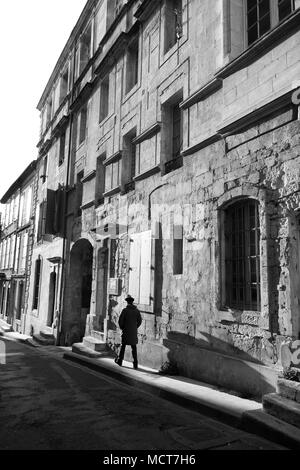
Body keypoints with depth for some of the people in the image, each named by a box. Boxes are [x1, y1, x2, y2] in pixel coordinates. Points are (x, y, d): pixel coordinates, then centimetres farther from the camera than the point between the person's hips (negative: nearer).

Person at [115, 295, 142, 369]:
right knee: (134, 347, 6)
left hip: (126, 332, -3)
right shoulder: (137, 310, 1)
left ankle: (119, 360, 19)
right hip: (134, 332, 3)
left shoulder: (125, 310, -9)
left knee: (123, 346, 11)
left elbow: (120, 320, -7)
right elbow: (139, 321, 4)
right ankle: (135, 363, 3)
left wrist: (122, 328, 9)